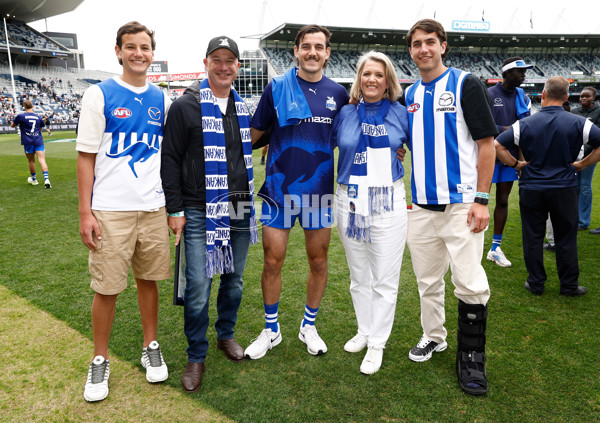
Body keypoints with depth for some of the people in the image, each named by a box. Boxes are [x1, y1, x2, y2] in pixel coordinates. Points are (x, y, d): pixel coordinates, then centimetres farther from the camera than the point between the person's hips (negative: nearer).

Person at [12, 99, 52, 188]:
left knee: (31, 161, 13)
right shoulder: (38, 117, 10)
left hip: (28, 142, -1)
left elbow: (13, 125, 16)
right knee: (42, 160, -8)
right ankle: (46, 180, -22)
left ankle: (34, 179, 28)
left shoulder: (20, 116, 0)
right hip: (39, 141, 2)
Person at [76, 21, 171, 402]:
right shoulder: (100, 95, -1)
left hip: (154, 208, 3)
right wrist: (85, 213, -7)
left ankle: (151, 348, 29)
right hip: (110, 210, -3)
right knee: (107, 288, 4)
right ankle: (100, 361, 23)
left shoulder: (162, 100, 9)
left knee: (148, 279, 12)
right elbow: (86, 157, -2)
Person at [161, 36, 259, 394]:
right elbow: (170, 159, -3)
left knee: (234, 280, 13)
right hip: (200, 213, -5)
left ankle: (226, 335, 35)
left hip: (239, 211, 5)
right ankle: (196, 358, 14)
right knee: (198, 287, -5)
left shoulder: (242, 108, 13)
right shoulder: (186, 106, -2)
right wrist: (175, 209, -7)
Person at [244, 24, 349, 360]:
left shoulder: (338, 93, 5)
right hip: (279, 188, -2)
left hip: (319, 190, 2)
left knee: (319, 260, 10)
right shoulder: (277, 88, -2)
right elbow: (254, 132, 5)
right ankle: (271, 329, 24)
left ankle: (309, 326, 31)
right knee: (273, 261, 4)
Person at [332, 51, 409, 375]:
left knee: (385, 279, 3)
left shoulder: (400, 113, 2)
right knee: (359, 277, 15)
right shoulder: (345, 113, 5)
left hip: (388, 201, -2)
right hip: (350, 200, 2)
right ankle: (364, 332, 34)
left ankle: (377, 342, 19)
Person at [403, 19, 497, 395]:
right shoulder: (409, 95, 13)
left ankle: (472, 356, 13)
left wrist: (482, 199, -12)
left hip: (461, 204, -5)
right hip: (421, 206, 5)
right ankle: (433, 337, 32)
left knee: (470, 283, -5)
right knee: (428, 279, 13)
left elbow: (487, 143, -6)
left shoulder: (466, 85, -2)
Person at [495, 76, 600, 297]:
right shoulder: (578, 123, -5)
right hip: (565, 189, 1)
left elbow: (497, 146, -10)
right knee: (566, 239, 11)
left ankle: (536, 284, 18)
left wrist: (517, 164, 0)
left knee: (533, 238, 10)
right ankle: (569, 285, 21)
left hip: (532, 189, 0)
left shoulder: (525, 124, -6)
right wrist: (582, 164, 3)